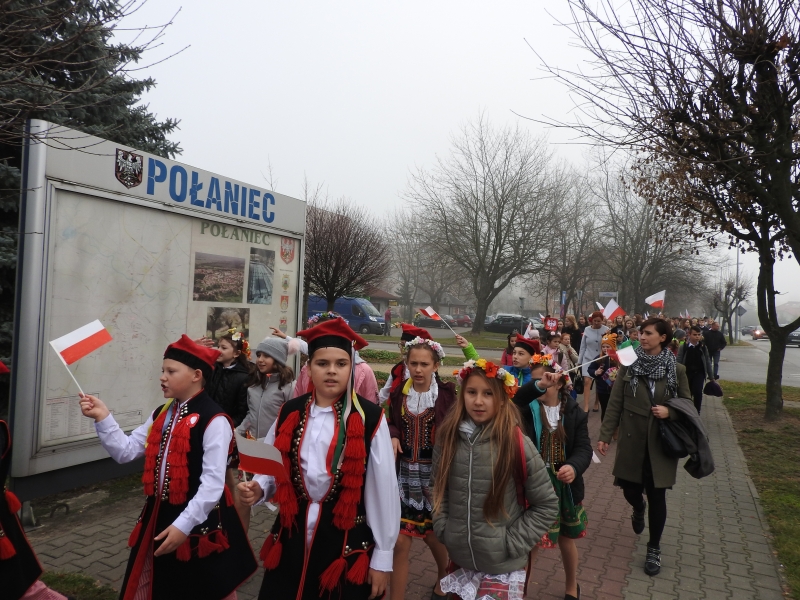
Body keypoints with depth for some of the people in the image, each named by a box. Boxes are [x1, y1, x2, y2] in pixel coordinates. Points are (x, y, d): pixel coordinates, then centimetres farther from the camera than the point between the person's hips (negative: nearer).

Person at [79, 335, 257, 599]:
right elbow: (127, 451, 3)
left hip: (199, 523, -7)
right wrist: (103, 418, -6)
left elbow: (213, 482, -22)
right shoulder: (161, 415, 6)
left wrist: (184, 524, -23)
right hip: (159, 516, 7)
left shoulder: (214, 420, -20)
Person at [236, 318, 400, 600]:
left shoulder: (370, 418, -12)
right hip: (291, 542, 4)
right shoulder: (290, 413, 0)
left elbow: (384, 490, -8)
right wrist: (257, 489, -10)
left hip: (347, 547, -3)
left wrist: (382, 557, -3)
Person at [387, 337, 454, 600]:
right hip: (404, 473, 2)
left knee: (432, 534, 15)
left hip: (435, 474, -2)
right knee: (399, 541, 0)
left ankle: (444, 579, 47)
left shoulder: (446, 394, -10)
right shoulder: (398, 392, -1)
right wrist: (393, 436, -11)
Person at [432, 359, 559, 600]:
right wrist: (442, 528, -2)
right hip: (459, 558, 4)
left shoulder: (517, 444, -15)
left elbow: (547, 505, -8)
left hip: (503, 566, -4)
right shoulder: (448, 437, -4)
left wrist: (512, 543, -11)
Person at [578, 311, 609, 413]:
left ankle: (596, 403, 30)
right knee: (587, 382, -10)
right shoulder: (587, 330, 0)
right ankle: (586, 407, -11)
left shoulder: (606, 330, -5)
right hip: (588, 359, 0)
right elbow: (583, 346, 6)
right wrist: (579, 361, 7)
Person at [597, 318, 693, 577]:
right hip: (632, 439, 1)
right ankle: (639, 508, 49)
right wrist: (605, 435, -5)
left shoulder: (677, 370, -5)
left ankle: (654, 549, 25)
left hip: (661, 442, -1)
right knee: (630, 489, 10)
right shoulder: (628, 366, -4)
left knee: (657, 496, 5)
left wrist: (670, 412, -17)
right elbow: (615, 404, -2)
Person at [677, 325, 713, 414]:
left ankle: (697, 413, -1)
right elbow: (679, 362, -7)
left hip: (699, 373, 0)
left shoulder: (703, 347, 0)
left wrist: (711, 376, 7)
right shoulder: (683, 347, -7)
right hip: (687, 373, 0)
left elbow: (708, 362, 5)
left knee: (698, 392, -16)